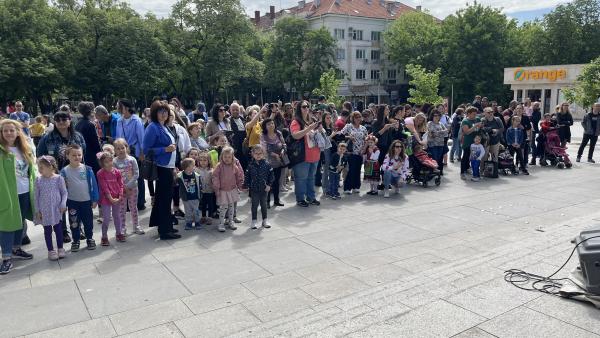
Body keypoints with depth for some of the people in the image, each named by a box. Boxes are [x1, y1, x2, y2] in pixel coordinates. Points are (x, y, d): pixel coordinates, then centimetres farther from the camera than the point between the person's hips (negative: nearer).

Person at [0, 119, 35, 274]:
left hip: (25, 193, 6)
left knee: (20, 221, 17)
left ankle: (16, 249, 34)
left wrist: (34, 188, 11)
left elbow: (31, 169, 12)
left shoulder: (25, 149, 7)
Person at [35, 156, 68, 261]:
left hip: (57, 209, -1)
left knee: (58, 229, 8)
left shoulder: (58, 178, -7)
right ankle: (51, 251, 18)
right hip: (44, 210, 1)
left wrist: (63, 205, -13)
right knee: (47, 230, 8)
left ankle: (60, 249, 21)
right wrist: (37, 210, 0)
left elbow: (64, 192, -1)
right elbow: (37, 196, 3)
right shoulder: (38, 180, -2)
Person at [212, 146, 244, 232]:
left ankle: (230, 222, 27)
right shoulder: (219, 166, -12)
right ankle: (221, 224, 3)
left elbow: (240, 176, 6)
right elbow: (215, 177, -11)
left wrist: (239, 186, 6)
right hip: (222, 190, -3)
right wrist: (217, 188, -12)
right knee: (223, 207, -6)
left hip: (232, 190, 4)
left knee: (231, 206, 14)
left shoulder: (235, 165, -4)